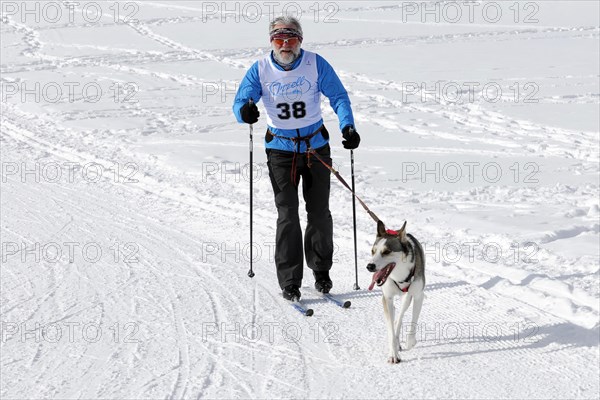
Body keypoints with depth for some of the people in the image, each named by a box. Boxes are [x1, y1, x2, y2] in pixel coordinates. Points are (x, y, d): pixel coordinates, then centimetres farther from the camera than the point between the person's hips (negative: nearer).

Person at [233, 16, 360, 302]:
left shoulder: (316, 64, -7)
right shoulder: (260, 69, -6)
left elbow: (338, 96, -4)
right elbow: (241, 100, -9)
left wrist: (347, 126, -20)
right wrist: (244, 111, -34)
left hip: (317, 147, 1)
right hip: (281, 150, -1)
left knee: (319, 212, 9)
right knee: (287, 216, -6)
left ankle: (321, 271, 27)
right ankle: (289, 281, 1)